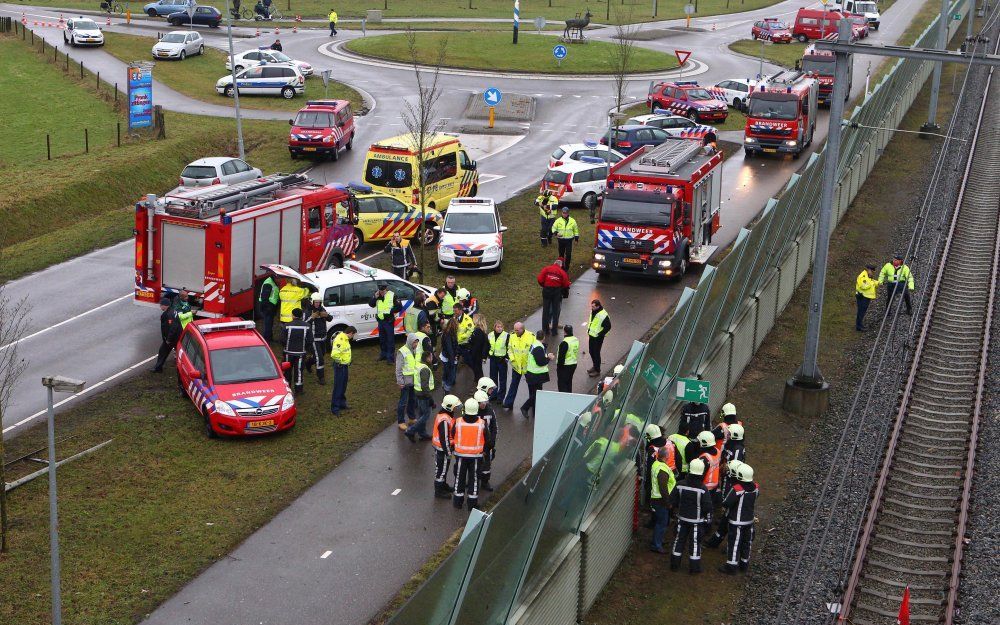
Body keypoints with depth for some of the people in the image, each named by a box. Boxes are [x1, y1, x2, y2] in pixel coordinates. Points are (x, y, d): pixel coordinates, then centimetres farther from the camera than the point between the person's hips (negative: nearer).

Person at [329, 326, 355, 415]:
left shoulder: (345, 338, 7)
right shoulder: (339, 340, -24)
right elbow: (334, 354, -34)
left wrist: (347, 361, 13)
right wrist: (340, 361, -18)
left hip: (344, 365, 10)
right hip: (340, 366, -10)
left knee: (343, 387, 20)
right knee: (338, 387, -4)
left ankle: (342, 404, 34)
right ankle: (335, 408, 2)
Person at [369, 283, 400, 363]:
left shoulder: (392, 295, -9)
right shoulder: (377, 295, 5)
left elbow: (398, 307, -8)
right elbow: (371, 304, 2)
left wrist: (390, 311, -19)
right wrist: (375, 297, -12)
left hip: (389, 320, -6)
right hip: (380, 320, 6)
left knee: (390, 339, -3)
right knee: (382, 339, 17)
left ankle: (390, 357, 0)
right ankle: (383, 354, 30)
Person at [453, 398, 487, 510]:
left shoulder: (458, 422, -15)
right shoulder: (482, 423, -14)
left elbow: (452, 437, -2)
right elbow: (486, 439, -3)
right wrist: (484, 450, 15)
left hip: (460, 454, 0)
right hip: (476, 455, 0)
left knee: (459, 477, 16)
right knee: (474, 478, 12)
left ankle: (458, 500, 25)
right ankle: (472, 502, 17)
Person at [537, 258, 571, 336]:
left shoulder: (546, 269, -3)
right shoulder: (562, 272, -6)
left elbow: (540, 279, -8)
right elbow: (566, 285, -6)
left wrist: (543, 286, 9)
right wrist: (564, 291, 14)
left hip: (546, 291, 1)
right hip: (557, 292, -1)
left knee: (545, 310, 12)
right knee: (555, 311, 10)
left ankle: (545, 329, 17)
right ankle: (554, 330, 11)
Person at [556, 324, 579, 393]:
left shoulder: (564, 343, -25)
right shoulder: (576, 340, 2)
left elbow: (561, 356, -21)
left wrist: (559, 365, -11)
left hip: (565, 366, -8)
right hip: (574, 364, 8)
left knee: (562, 384, 2)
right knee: (569, 382, 21)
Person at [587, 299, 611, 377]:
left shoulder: (603, 315, -26)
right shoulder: (593, 312, 0)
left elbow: (608, 327, -21)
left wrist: (600, 334, -18)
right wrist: (589, 329, 12)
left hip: (598, 337, -8)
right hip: (591, 335, 9)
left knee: (596, 353, 1)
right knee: (591, 351, 20)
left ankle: (597, 370, 15)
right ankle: (595, 366, 39)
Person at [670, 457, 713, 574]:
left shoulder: (680, 485, -12)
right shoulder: (702, 489, -20)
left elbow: (672, 501, -3)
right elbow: (707, 506, -16)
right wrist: (708, 518, 1)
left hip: (682, 518, 3)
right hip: (697, 520, -3)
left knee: (679, 540, 16)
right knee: (695, 543, 9)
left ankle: (674, 564, 24)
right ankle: (694, 567, 16)